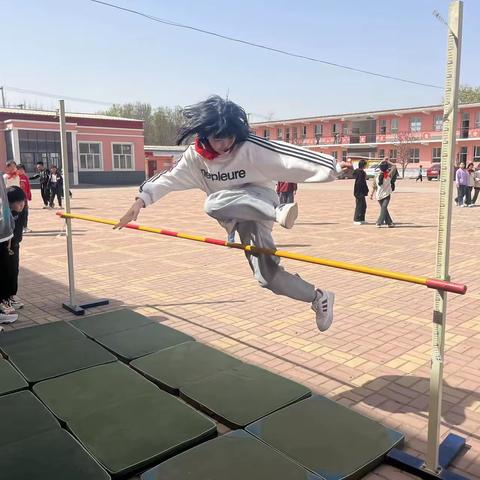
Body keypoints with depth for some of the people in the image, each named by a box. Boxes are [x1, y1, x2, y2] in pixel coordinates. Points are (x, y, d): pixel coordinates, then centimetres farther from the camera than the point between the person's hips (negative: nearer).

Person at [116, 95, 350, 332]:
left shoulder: (250, 147, -22)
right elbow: (168, 179, 0)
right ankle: (319, 298, 11)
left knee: (214, 204, -36)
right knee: (266, 274, -5)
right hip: (238, 217, 5)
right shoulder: (195, 155, -7)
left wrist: (333, 166, -30)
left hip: (258, 199, -5)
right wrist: (140, 202, -6)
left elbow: (289, 157, -27)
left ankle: (277, 212, -42)